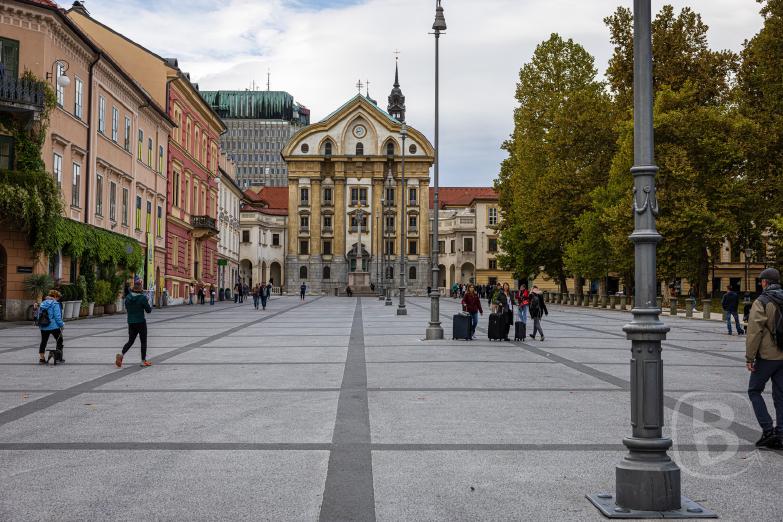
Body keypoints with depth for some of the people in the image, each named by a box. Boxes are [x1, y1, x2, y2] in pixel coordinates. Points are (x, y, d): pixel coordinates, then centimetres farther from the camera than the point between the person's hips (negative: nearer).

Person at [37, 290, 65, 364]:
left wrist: (40, 324, 21)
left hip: (43, 327, 6)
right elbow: (57, 316, -16)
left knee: (43, 342, 14)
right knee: (59, 340, 10)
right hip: (54, 326, -6)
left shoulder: (42, 303, 9)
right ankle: (59, 358, 10)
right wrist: (62, 325, -5)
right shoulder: (55, 304, -12)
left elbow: (37, 316, 12)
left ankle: (41, 358, 14)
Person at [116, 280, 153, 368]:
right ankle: (143, 361, 12)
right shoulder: (143, 298, -16)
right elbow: (149, 310, -9)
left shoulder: (128, 297, 0)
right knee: (143, 341, 8)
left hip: (131, 322, 5)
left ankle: (121, 354, -8)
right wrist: (150, 306, 10)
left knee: (130, 341, 16)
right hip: (141, 322, -5)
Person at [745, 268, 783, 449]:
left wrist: (749, 358, -11)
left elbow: (754, 332, -16)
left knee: (754, 391, 8)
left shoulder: (761, 302, -12)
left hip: (767, 357, -6)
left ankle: (767, 430, -1)